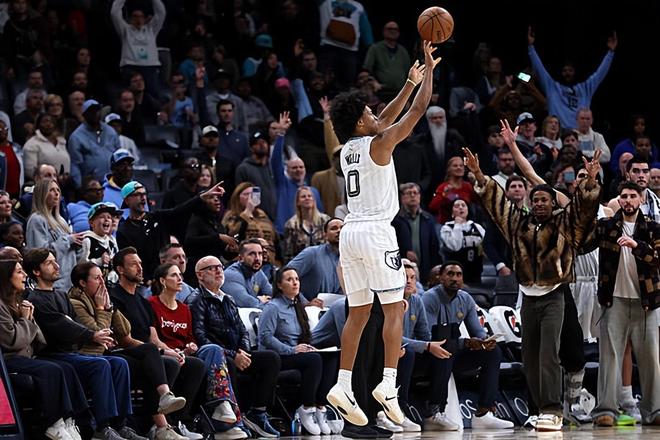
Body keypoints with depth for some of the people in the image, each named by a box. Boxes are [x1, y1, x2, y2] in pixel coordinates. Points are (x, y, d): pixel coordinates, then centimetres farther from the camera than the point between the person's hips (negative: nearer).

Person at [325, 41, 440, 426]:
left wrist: (411, 83, 32)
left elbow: (386, 120, 28)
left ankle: (343, 385, 1)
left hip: (351, 233, 7)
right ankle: (388, 384, -14)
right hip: (377, 233, -7)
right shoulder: (379, 145, -8)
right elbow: (419, 110, -4)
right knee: (395, 308, -4)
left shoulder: (348, 148, 14)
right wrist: (429, 70, 8)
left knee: (359, 313, 9)